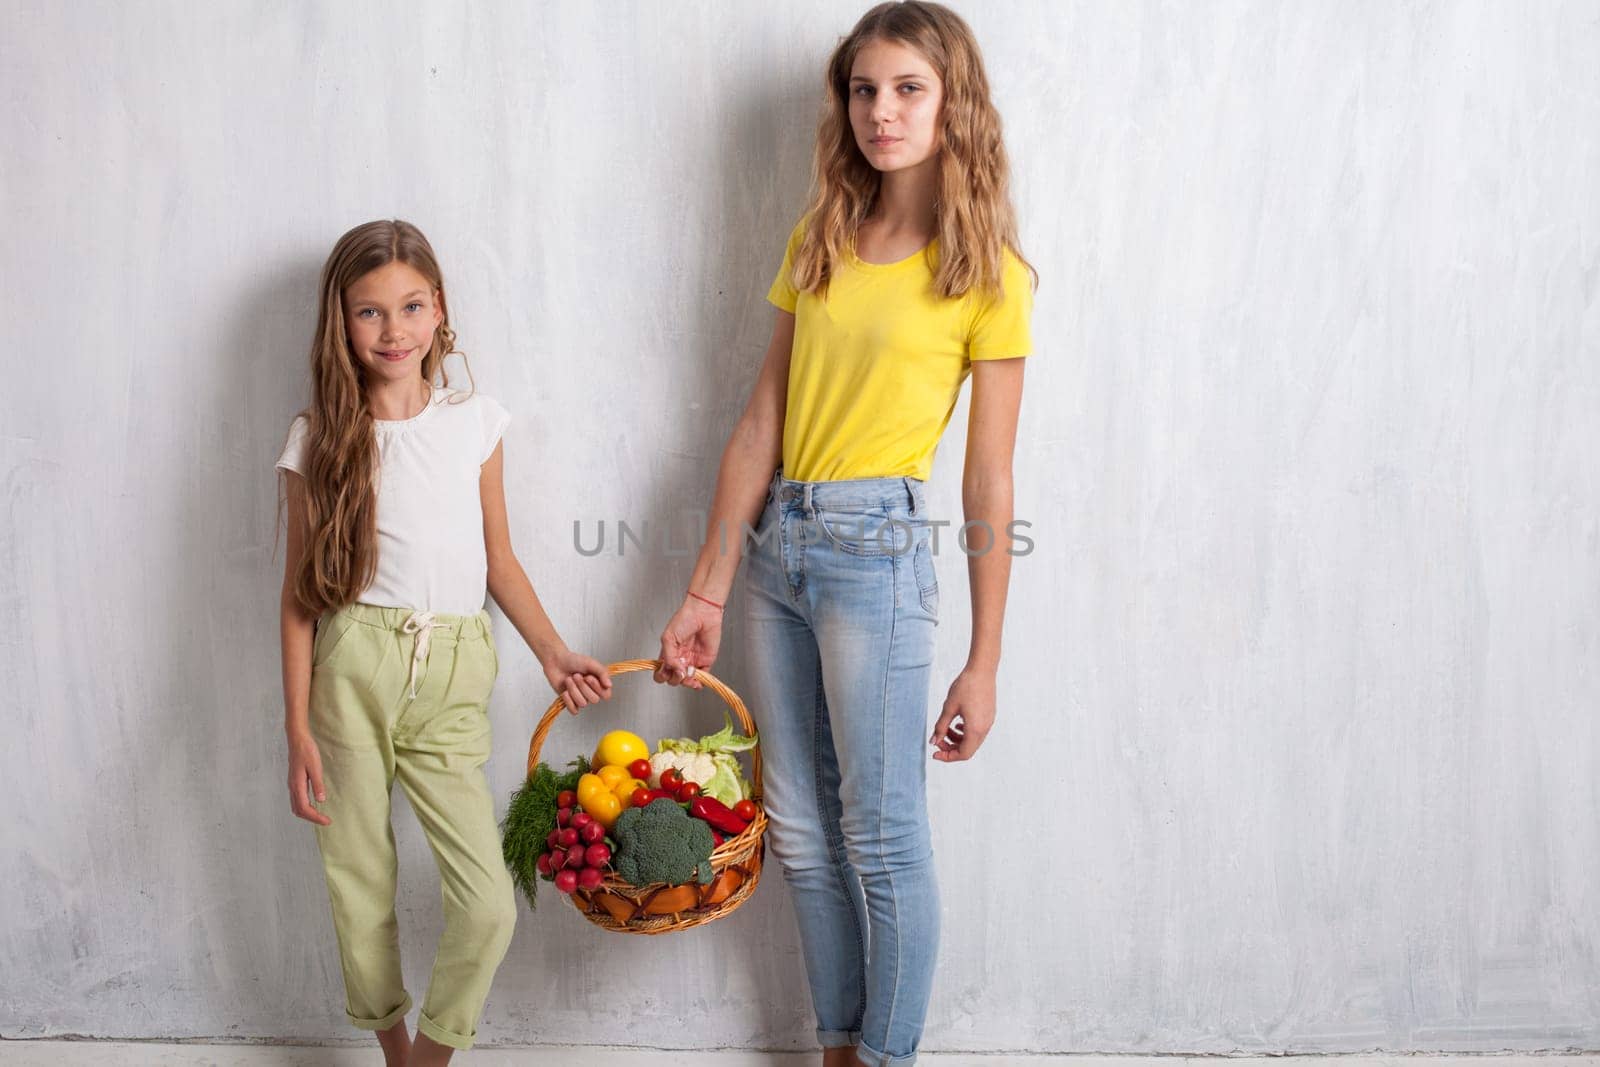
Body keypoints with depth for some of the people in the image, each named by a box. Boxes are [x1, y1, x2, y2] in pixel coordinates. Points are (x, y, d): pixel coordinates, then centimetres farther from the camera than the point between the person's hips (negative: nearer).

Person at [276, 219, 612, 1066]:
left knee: (488, 904, -6)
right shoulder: (319, 440, 1)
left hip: (452, 680, 1)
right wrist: (298, 732, -1)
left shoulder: (475, 422, 7)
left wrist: (552, 654, 6)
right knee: (360, 891, 7)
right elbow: (300, 592, 3)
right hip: (352, 670, -1)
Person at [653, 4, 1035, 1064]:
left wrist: (984, 664, -5)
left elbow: (989, 483, -5)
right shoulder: (817, 243, 11)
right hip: (777, 547, 6)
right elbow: (760, 427, 9)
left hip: (877, 548, -6)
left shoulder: (986, 271, -4)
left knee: (881, 835, 3)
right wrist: (707, 591, 8)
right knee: (802, 833, 13)